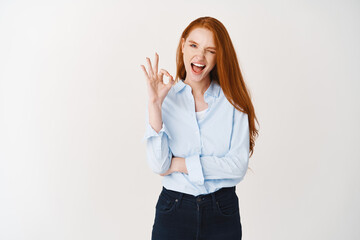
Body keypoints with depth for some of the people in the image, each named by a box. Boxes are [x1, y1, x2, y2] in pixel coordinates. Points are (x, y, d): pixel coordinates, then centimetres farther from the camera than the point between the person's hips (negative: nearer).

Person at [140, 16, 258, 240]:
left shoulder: (233, 101, -3)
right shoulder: (165, 99, -3)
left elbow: (238, 165, -11)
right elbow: (159, 165, -13)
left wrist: (180, 164, -12)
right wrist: (155, 103, -19)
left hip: (223, 213, 0)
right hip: (174, 211, 0)